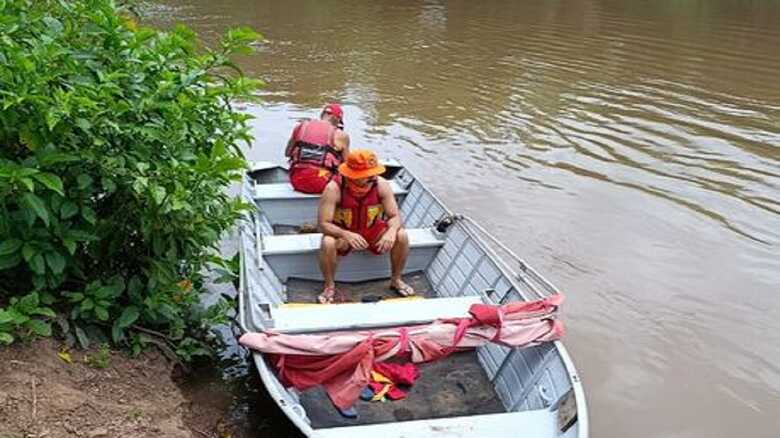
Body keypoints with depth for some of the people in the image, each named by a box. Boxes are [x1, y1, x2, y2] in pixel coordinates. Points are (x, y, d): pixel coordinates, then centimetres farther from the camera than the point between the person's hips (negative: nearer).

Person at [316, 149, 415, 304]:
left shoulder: (381, 185, -19)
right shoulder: (334, 189, -27)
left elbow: (395, 216, -16)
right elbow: (324, 224, -27)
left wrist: (391, 231, -40)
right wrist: (346, 235, -45)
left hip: (372, 230, 3)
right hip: (343, 233, -2)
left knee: (401, 236, -22)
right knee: (327, 243, -35)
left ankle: (396, 280, 3)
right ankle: (329, 285, -8)